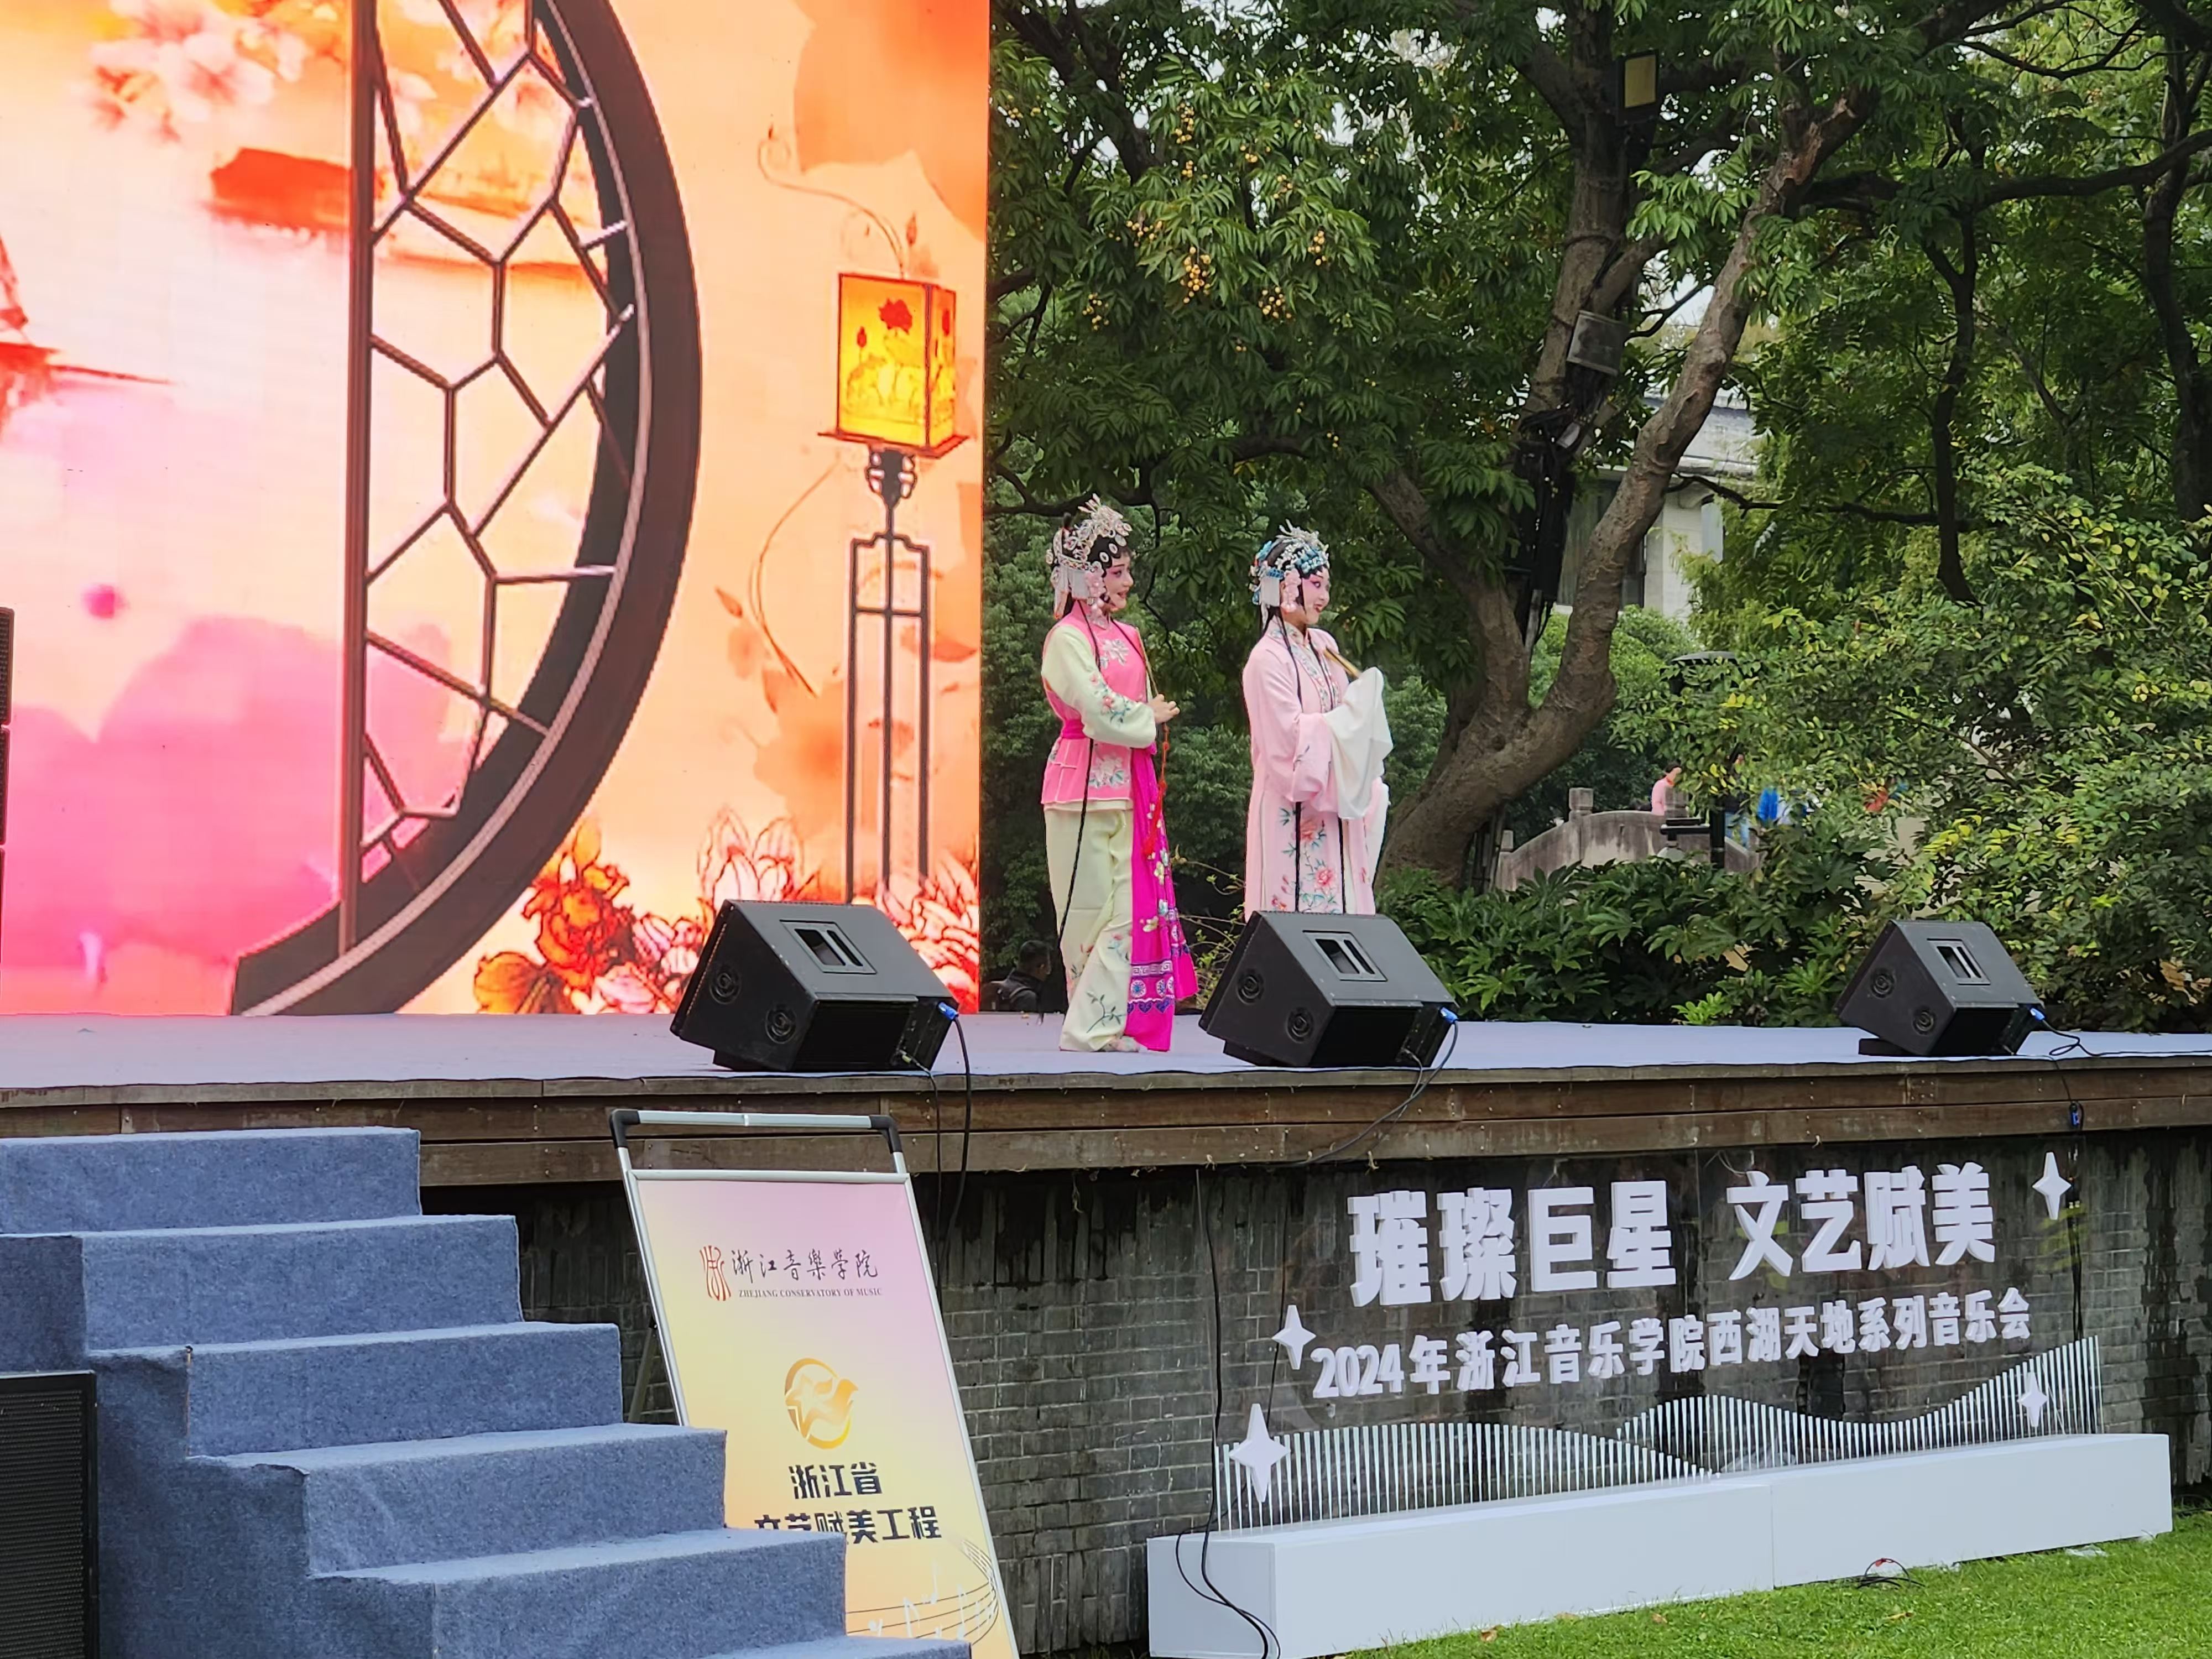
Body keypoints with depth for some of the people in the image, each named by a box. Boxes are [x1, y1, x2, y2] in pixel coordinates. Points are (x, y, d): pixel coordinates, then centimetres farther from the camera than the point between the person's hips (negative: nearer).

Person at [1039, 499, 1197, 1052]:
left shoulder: (1125, 636, 17)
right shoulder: (1067, 638, -7)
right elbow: (1102, 713, -16)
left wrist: (1147, 716, 3)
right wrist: (1149, 717, -1)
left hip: (1130, 784, 8)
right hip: (1086, 785, -7)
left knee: (1137, 902, 1)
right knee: (1097, 910, -6)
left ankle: (1111, 1023, 3)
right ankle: (1090, 1027, -2)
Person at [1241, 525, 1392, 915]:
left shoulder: (1324, 647, 11)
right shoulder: (1268, 659, -13)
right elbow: (1292, 737, -18)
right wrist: (1354, 712, -14)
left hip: (1333, 809, 8)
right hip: (1293, 814, -7)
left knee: (1339, 903, 6)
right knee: (1295, 916, -5)